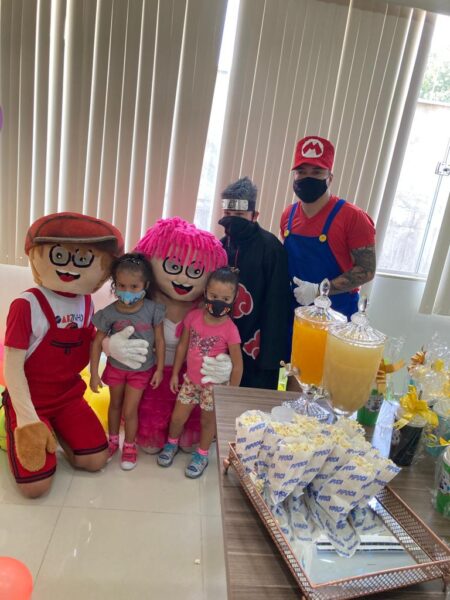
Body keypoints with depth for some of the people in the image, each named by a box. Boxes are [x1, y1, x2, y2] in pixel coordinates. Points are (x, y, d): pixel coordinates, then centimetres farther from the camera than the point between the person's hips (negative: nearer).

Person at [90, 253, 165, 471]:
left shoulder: (152, 310, -22)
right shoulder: (109, 312, -20)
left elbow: (159, 341, -12)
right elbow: (97, 342, -10)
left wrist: (159, 369, -8)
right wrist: (94, 373, -9)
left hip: (141, 370, -2)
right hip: (115, 367, 2)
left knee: (129, 410, 5)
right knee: (115, 404, 22)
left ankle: (130, 446, 32)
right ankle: (113, 440, 46)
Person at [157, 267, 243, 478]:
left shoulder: (230, 329, -23)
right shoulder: (193, 316, -13)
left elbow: (237, 365, -15)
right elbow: (182, 346, 0)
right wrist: (175, 373, 5)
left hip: (214, 384, -3)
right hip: (190, 379, 3)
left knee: (208, 421, 16)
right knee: (177, 417, 15)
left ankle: (202, 455, 43)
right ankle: (172, 443, 47)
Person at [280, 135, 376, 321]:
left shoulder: (353, 217, -15)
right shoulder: (288, 215, 1)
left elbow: (366, 270, -15)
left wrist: (319, 290, -22)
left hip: (337, 315, -5)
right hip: (295, 310, 5)